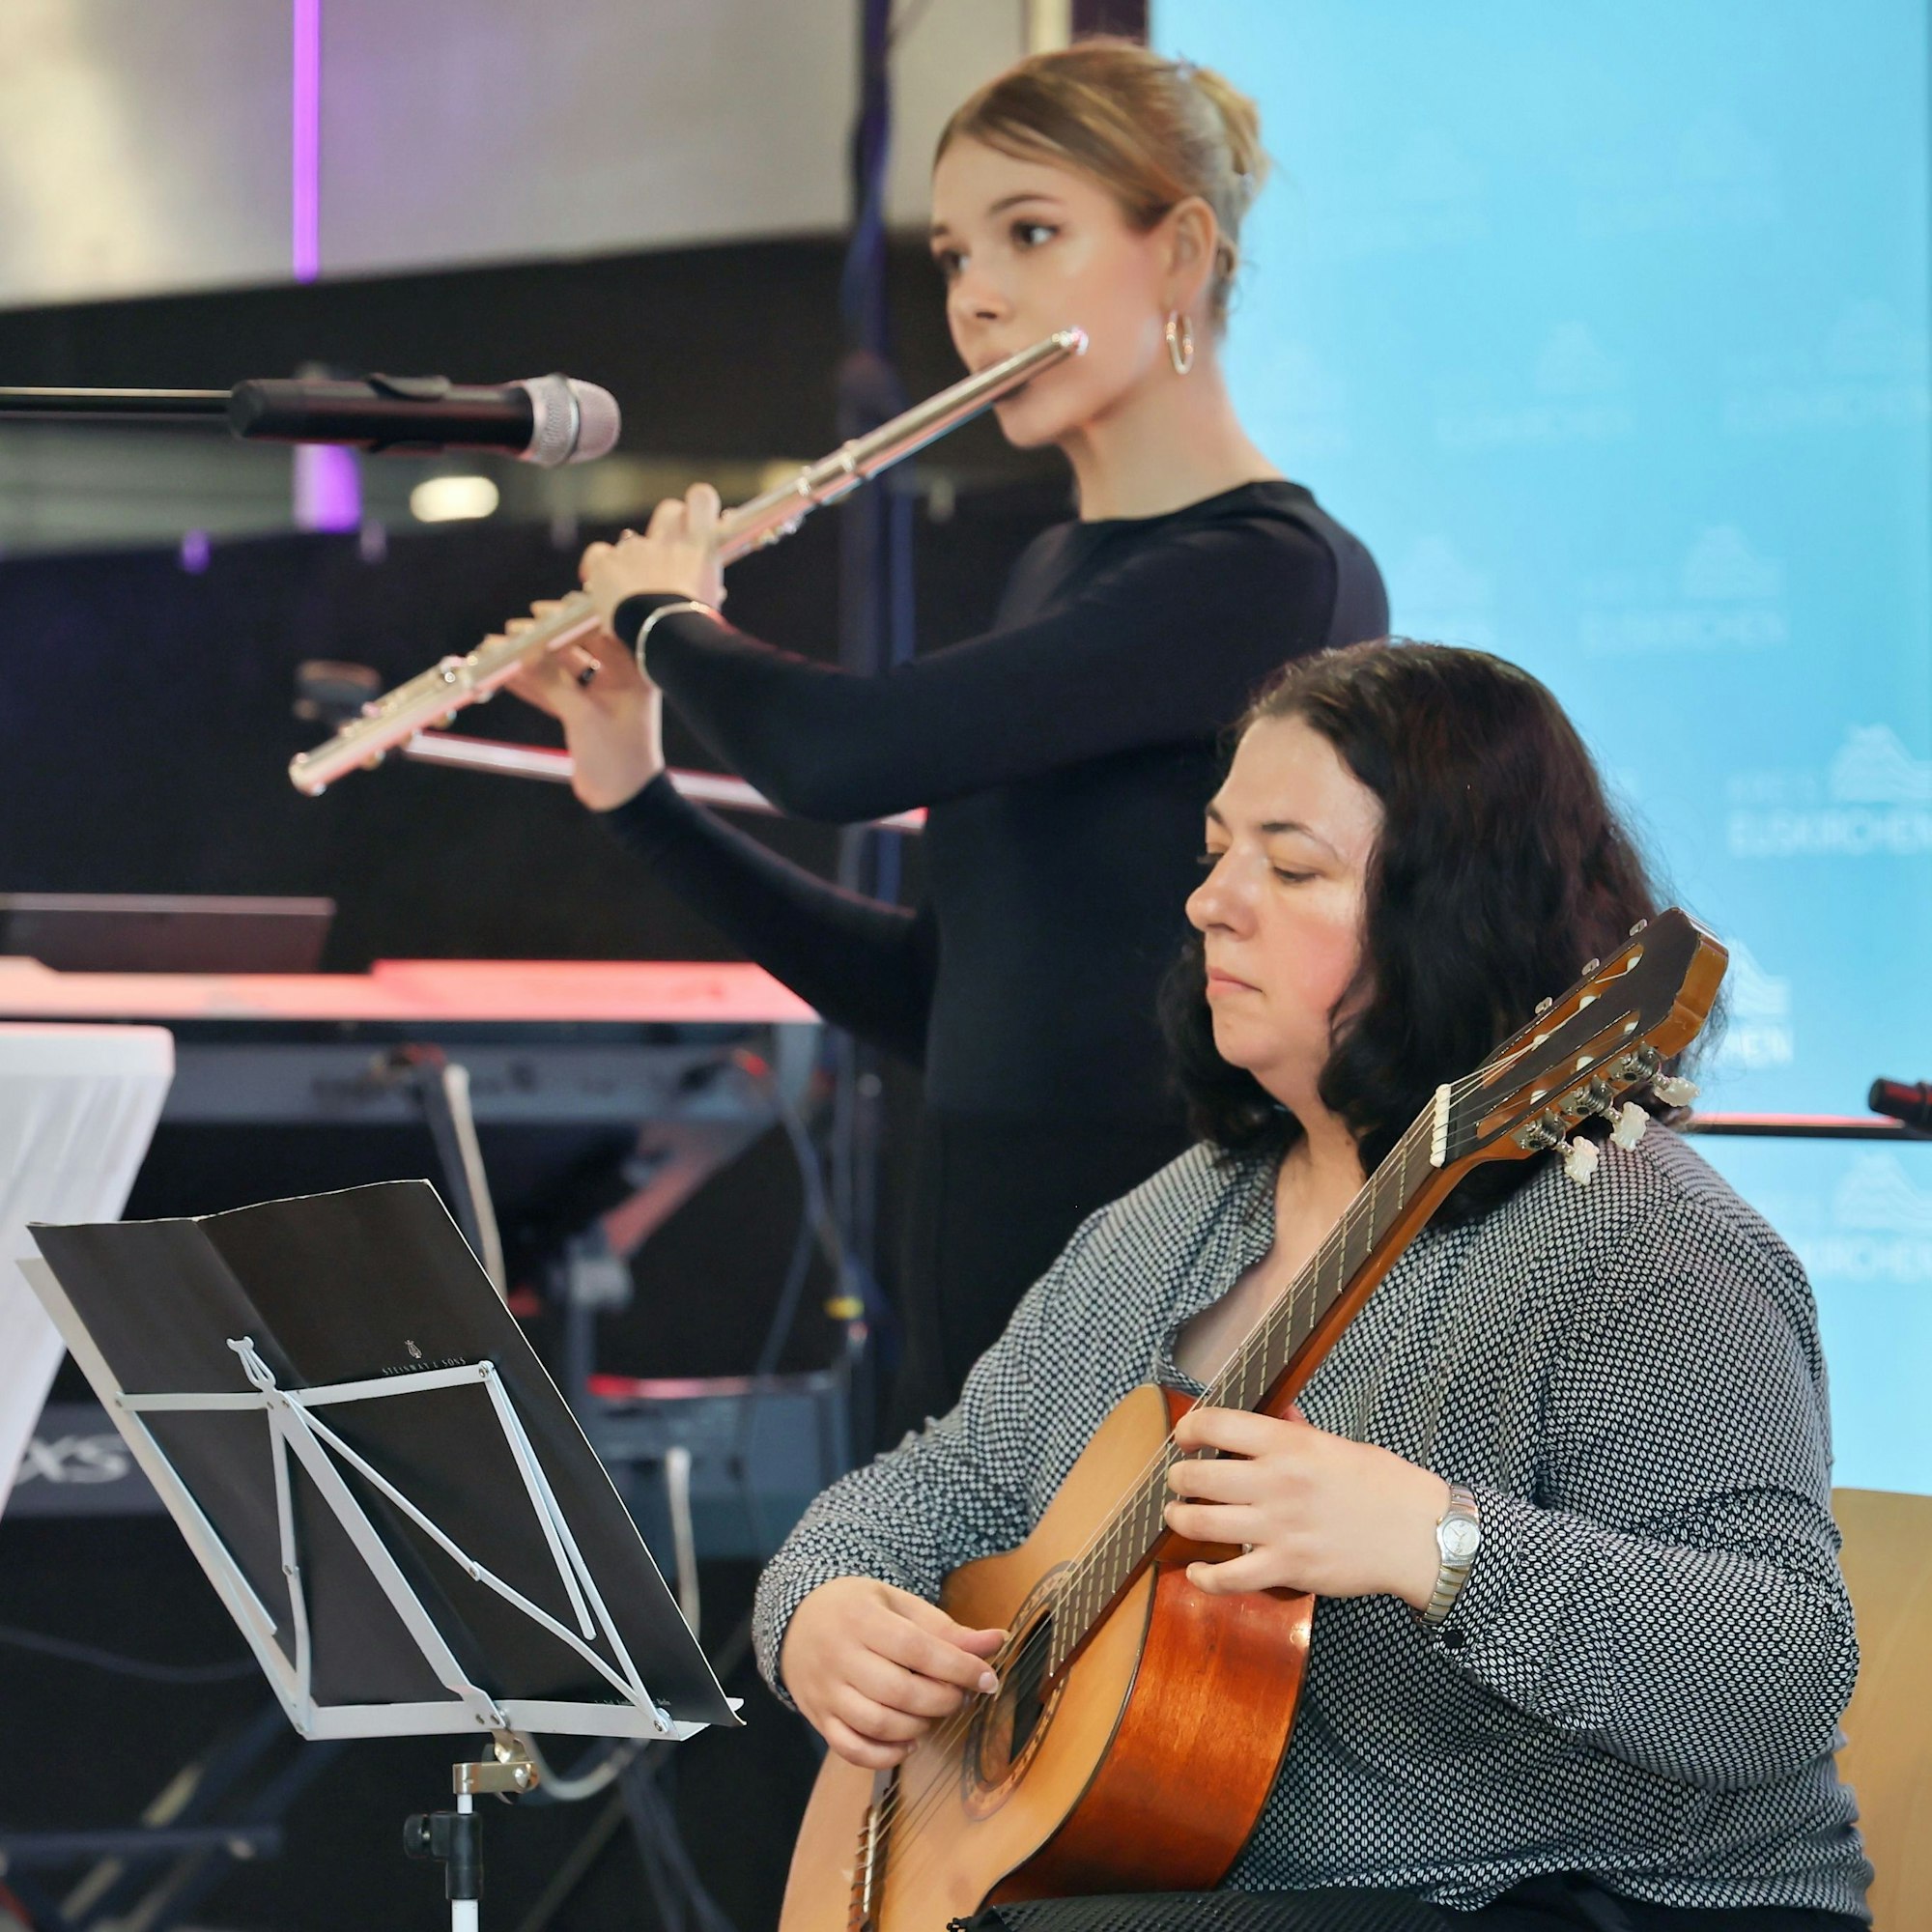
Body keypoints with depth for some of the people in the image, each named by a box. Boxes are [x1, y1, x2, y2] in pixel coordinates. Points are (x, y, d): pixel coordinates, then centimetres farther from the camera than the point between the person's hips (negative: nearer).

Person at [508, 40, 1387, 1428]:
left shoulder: (1277, 574, -15)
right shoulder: (1054, 573, 14)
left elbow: (836, 752, -24)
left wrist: (663, 615, -3)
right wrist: (639, 796, 10)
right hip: (975, 1311, 8)